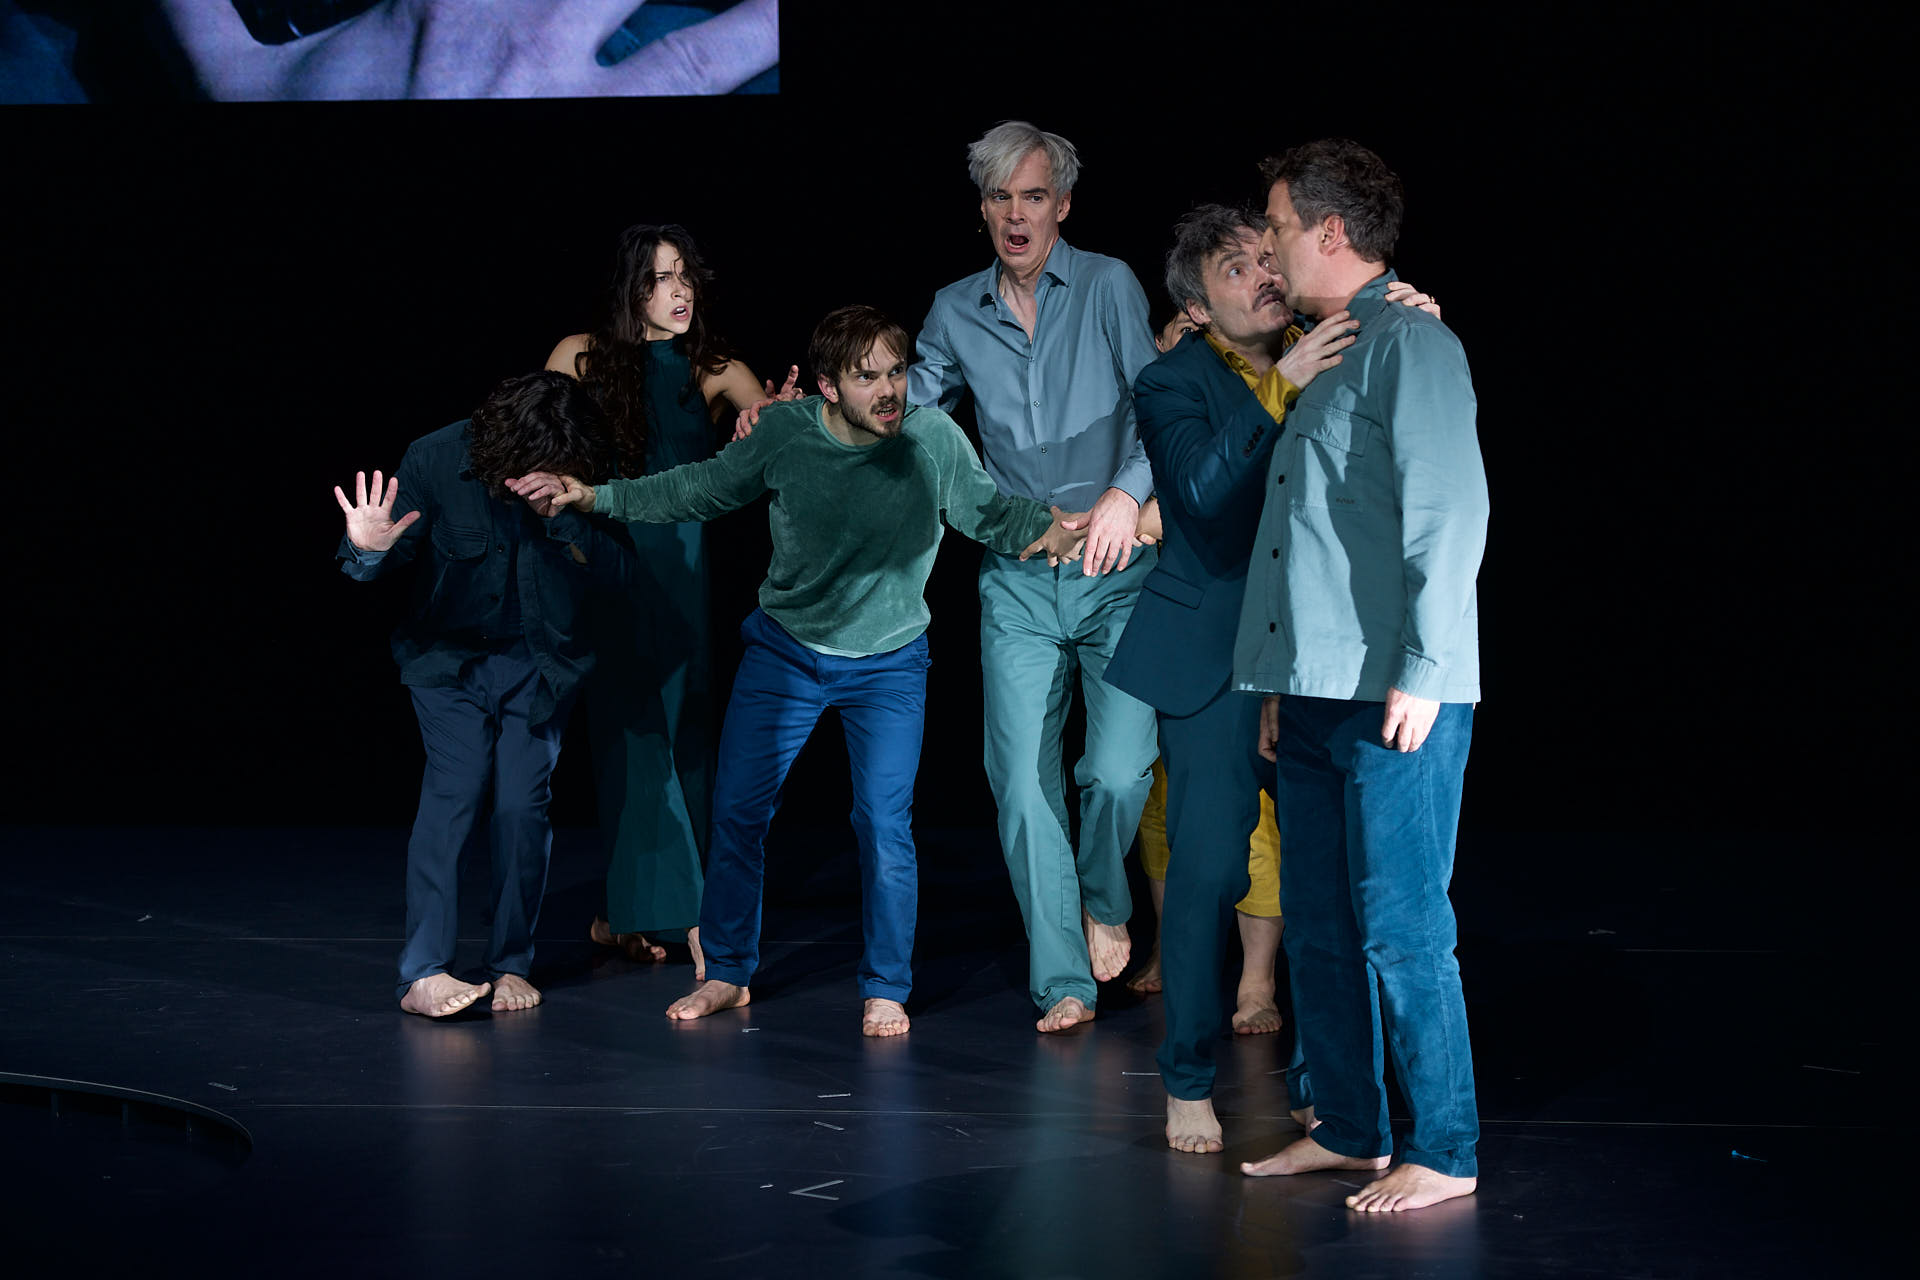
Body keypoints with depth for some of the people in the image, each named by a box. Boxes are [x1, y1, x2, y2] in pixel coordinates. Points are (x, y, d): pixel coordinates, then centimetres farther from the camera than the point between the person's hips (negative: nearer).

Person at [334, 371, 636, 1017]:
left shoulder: (584, 475, -15)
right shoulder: (436, 460, -19)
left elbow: (621, 568, -14)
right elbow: (385, 555, -14)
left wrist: (566, 519, -30)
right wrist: (369, 549, -39)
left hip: (539, 665, 2)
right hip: (450, 654, -2)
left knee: (523, 804, -6)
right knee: (454, 788, -16)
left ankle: (511, 965, 9)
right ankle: (422, 974, -17)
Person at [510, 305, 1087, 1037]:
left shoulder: (934, 441, -17)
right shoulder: (785, 434, -14)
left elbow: (991, 512, -7)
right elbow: (701, 490, -2)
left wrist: (1053, 530, -27)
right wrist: (590, 495, -5)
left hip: (888, 665, -2)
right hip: (783, 651, 2)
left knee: (884, 822, -11)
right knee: (736, 811, 4)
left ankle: (885, 990, 7)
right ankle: (728, 974, 24)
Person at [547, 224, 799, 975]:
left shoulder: (712, 370, 1)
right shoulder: (581, 357, 1)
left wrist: (782, 409, -40)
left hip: (678, 560, 2)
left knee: (680, 728, 2)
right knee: (633, 726, -5)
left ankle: (626, 915, 14)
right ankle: (686, 914, -1)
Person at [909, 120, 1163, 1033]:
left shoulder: (1107, 287, -1)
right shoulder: (956, 312, 10)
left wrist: (1128, 491, -28)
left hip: (1115, 567, -3)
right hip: (1015, 579, 3)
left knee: (1119, 769, -13)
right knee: (1023, 779, -3)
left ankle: (1104, 902, 19)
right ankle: (1063, 982, 6)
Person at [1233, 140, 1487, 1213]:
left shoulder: (1410, 341, -8)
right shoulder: (1321, 355, 20)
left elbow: (1451, 508, -17)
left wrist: (1424, 669, -21)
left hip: (1395, 698, -9)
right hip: (1317, 693, 9)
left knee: (1402, 930, -6)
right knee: (1320, 924, 12)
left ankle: (1444, 1154, 2)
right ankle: (1347, 1131, 22)